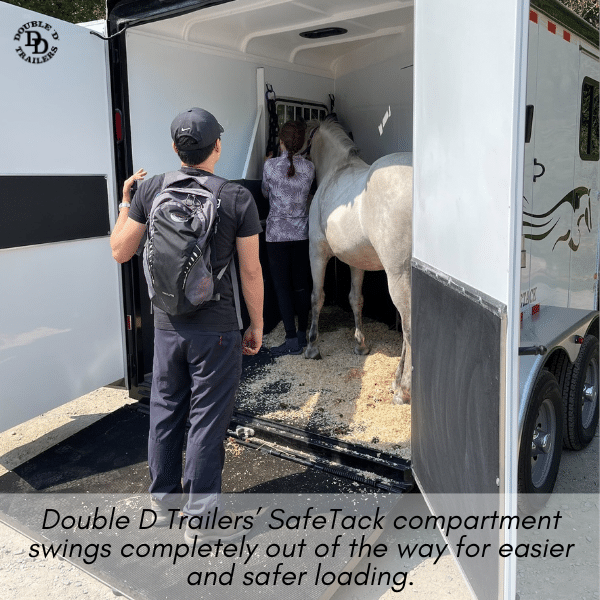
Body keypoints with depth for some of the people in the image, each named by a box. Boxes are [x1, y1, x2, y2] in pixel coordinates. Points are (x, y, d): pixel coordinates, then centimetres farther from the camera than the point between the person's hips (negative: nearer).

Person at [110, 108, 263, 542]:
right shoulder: (238, 198, -10)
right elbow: (251, 271, -9)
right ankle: (200, 519, 17)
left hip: (167, 325, 4)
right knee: (207, 420, 6)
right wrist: (256, 325, 3)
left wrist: (125, 202, 18)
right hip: (216, 330, -4)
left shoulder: (151, 189, -3)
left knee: (165, 412, 18)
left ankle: (165, 499, 36)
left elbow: (120, 251, 3)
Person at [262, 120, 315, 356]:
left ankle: (292, 339, -1)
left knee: (282, 286, 1)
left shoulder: (270, 165, -8)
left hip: (276, 233, -3)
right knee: (302, 284, 12)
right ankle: (302, 333, 22)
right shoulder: (309, 168, -2)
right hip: (302, 233, 3)